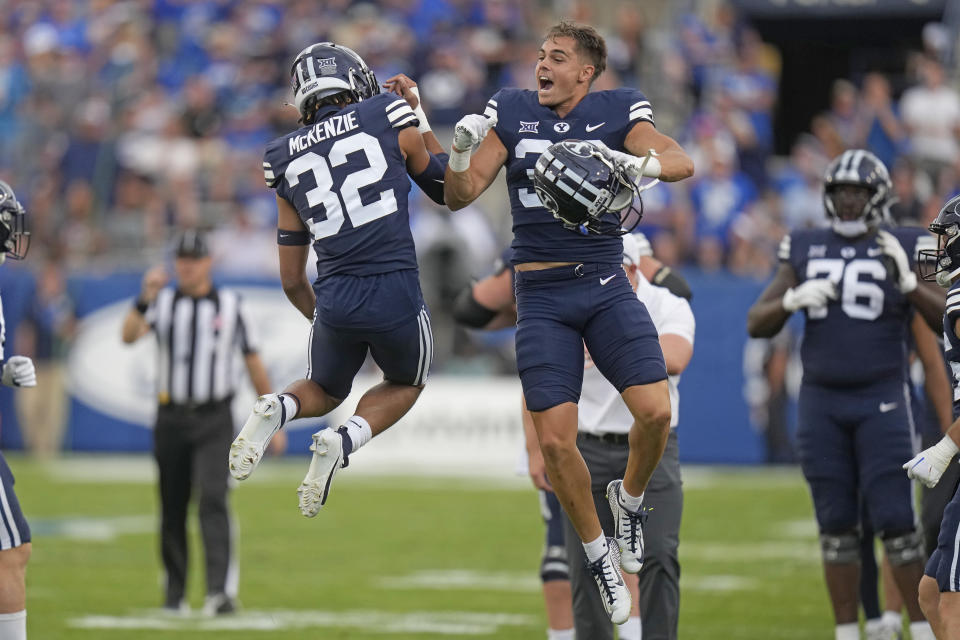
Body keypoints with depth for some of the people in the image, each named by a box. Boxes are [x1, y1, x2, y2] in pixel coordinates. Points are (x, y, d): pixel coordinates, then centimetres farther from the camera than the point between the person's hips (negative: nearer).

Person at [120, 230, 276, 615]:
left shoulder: (231, 305, 4)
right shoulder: (163, 302, 4)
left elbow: (253, 364, 9)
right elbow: (129, 335, -14)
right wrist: (145, 300, -31)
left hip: (214, 421, -2)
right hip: (171, 419, 2)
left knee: (213, 498, -17)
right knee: (172, 509, 6)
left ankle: (221, 591, -25)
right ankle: (174, 595, 18)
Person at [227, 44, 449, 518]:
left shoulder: (286, 162, 12)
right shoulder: (388, 118, 1)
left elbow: (292, 281, 17)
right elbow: (447, 189, 18)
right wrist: (419, 117, 24)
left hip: (334, 299, 3)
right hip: (395, 293, -3)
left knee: (324, 392, 30)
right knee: (405, 385, 27)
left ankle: (277, 409, -5)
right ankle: (343, 442, -3)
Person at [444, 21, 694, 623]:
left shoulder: (617, 112, 0)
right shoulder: (511, 113, 3)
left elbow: (682, 162, -14)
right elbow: (459, 196, 1)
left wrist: (630, 162, -33)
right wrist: (460, 151, -19)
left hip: (606, 286, -1)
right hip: (542, 297, 1)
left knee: (655, 412, -16)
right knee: (556, 440, -6)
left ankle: (631, 497, 16)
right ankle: (599, 553, 15)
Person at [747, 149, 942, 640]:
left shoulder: (902, 249, 0)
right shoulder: (805, 250, 8)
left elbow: (946, 321, -5)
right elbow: (756, 324, 8)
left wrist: (908, 283, -20)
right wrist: (793, 299, -11)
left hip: (881, 401, -3)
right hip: (820, 401, 3)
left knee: (894, 519, -8)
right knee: (835, 523, 5)